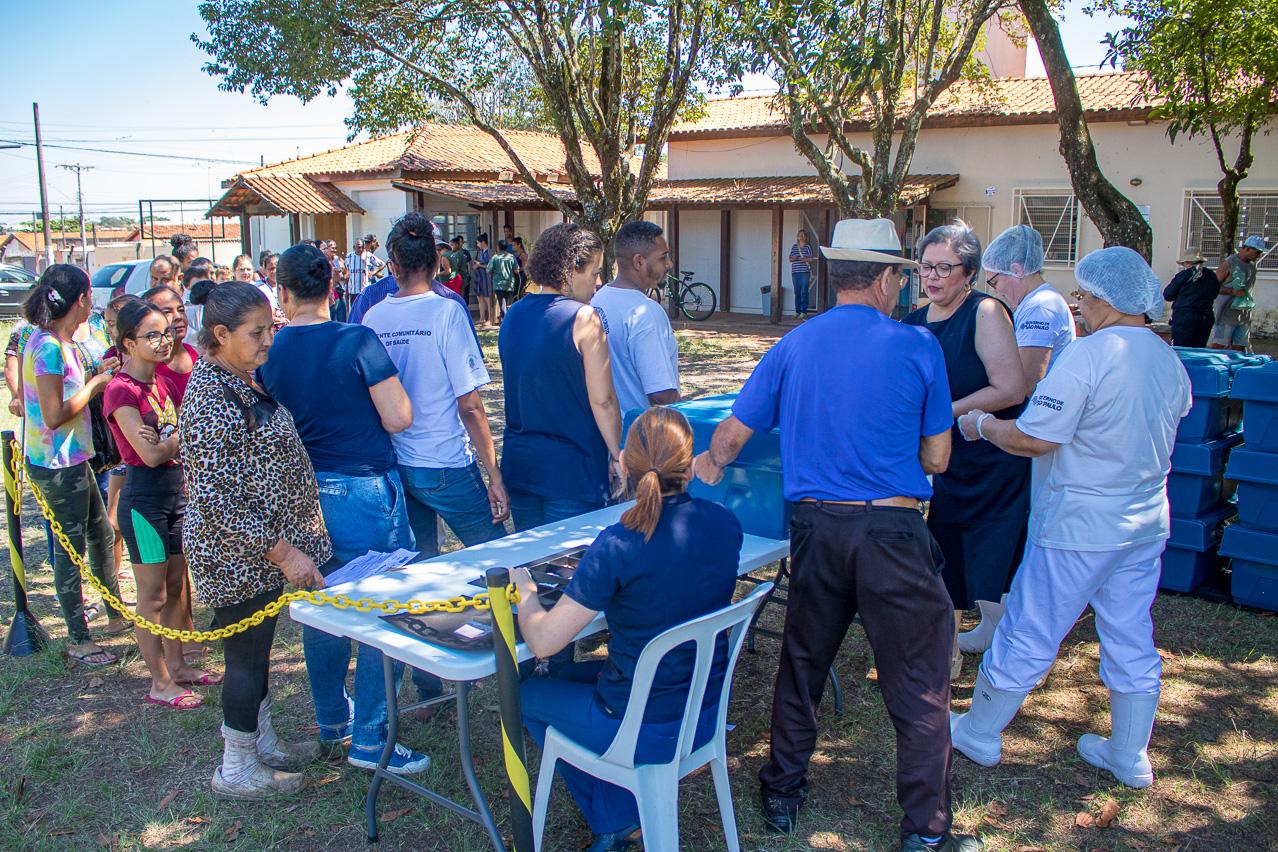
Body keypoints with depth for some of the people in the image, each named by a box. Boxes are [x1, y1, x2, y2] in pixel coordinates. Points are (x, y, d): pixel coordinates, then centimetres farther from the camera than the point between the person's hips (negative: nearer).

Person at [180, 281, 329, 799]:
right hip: (239, 556, -9)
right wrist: (283, 552, -24)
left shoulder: (241, 381, 8)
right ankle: (237, 770, 21)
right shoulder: (213, 399, -24)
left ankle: (261, 742, 37)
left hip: (259, 549, 9)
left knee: (255, 648, 20)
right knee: (247, 655, 4)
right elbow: (217, 497, -26)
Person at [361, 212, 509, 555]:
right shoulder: (446, 312, -13)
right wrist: (494, 475, -8)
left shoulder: (373, 317, 0)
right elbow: (469, 407, -14)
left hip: (393, 466, 5)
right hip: (446, 466, -5)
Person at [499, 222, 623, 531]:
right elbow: (602, 401, -15)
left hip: (519, 461, 7)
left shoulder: (513, 316, 7)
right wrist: (617, 457, -5)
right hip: (571, 468, -7)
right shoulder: (583, 318, -15)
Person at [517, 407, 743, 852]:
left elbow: (542, 642, -21)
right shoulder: (726, 525, -7)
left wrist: (526, 592, -1)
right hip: (709, 714, 6)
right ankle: (621, 813, 29)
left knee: (529, 695, 21)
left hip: (648, 732, -6)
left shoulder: (618, 546, -26)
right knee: (572, 676, 28)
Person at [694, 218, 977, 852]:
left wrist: (709, 464, 30)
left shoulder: (793, 346, 3)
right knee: (917, 684, 9)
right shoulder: (917, 347, -4)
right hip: (892, 532, -3)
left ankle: (782, 794, 33)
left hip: (814, 526, 4)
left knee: (802, 662, 20)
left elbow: (730, 436, 9)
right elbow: (936, 459, 1)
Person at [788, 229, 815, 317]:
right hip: (795, 272, 4)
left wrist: (799, 258, -11)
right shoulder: (794, 247, 13)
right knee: (797, 292, 5)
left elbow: (810, 259, -5)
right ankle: (797, 311, 10)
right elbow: (790, 259, 14)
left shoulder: (807, 247, 2)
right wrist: (793, 258, -9)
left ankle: (804, 311, -3)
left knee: (804, 292, -5)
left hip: (805, 272, -4)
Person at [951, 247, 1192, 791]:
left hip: (1080, 524, -7)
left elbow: (1034, 439, -21)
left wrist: (981, 426, -5)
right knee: (1132, 639, 17)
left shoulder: (1088, 355, -20)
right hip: (1147, 522, 7)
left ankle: (978, 734, 21)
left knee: (1028, 633, 6)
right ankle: (1130, 757, 29)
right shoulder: (1171, 363, 5)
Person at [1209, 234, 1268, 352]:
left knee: (1239, 349, 4)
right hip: (1227, 314, -7)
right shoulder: (1228, 264, -10)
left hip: (1244, 314, 7)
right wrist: (1232, 291, -22)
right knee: (1218, 346, -8)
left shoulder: (1252, 264, 12)